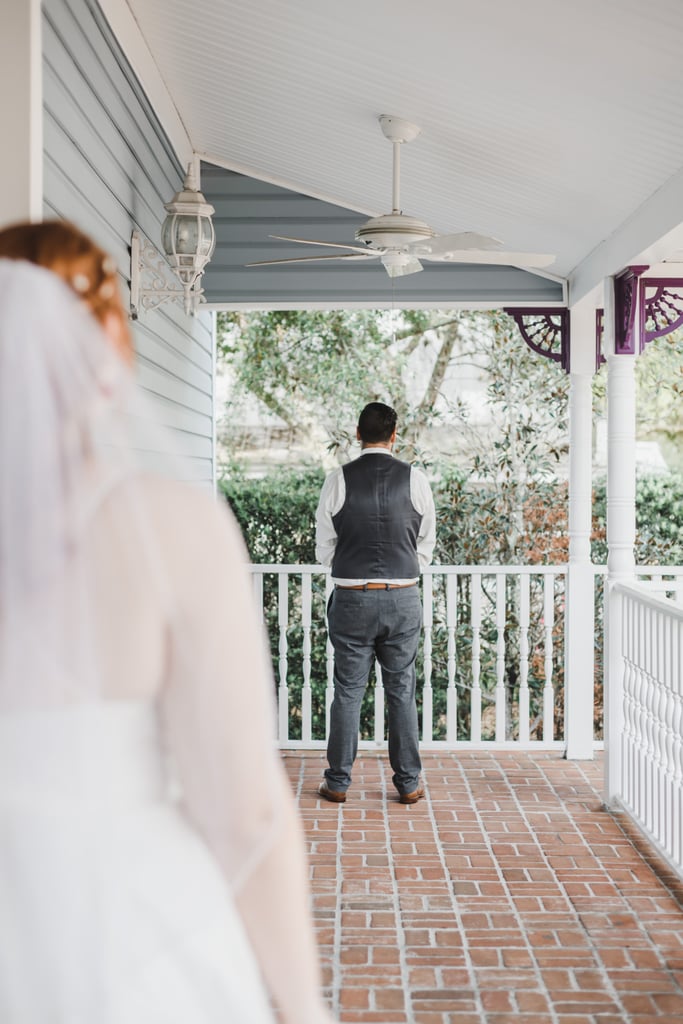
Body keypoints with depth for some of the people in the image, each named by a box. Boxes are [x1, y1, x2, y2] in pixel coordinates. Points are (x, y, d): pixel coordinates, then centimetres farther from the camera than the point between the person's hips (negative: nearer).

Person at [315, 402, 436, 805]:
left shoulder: (339, 480, -4)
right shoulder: (415, 479, -2)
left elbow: (324, 550, 2)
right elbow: (426, 548, 6)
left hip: (352, 599, -1)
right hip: (404, 598, 1)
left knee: (348, 691, 7)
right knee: (402, 692, 9)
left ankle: (338, 783, 15)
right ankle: (409, 784, 16)